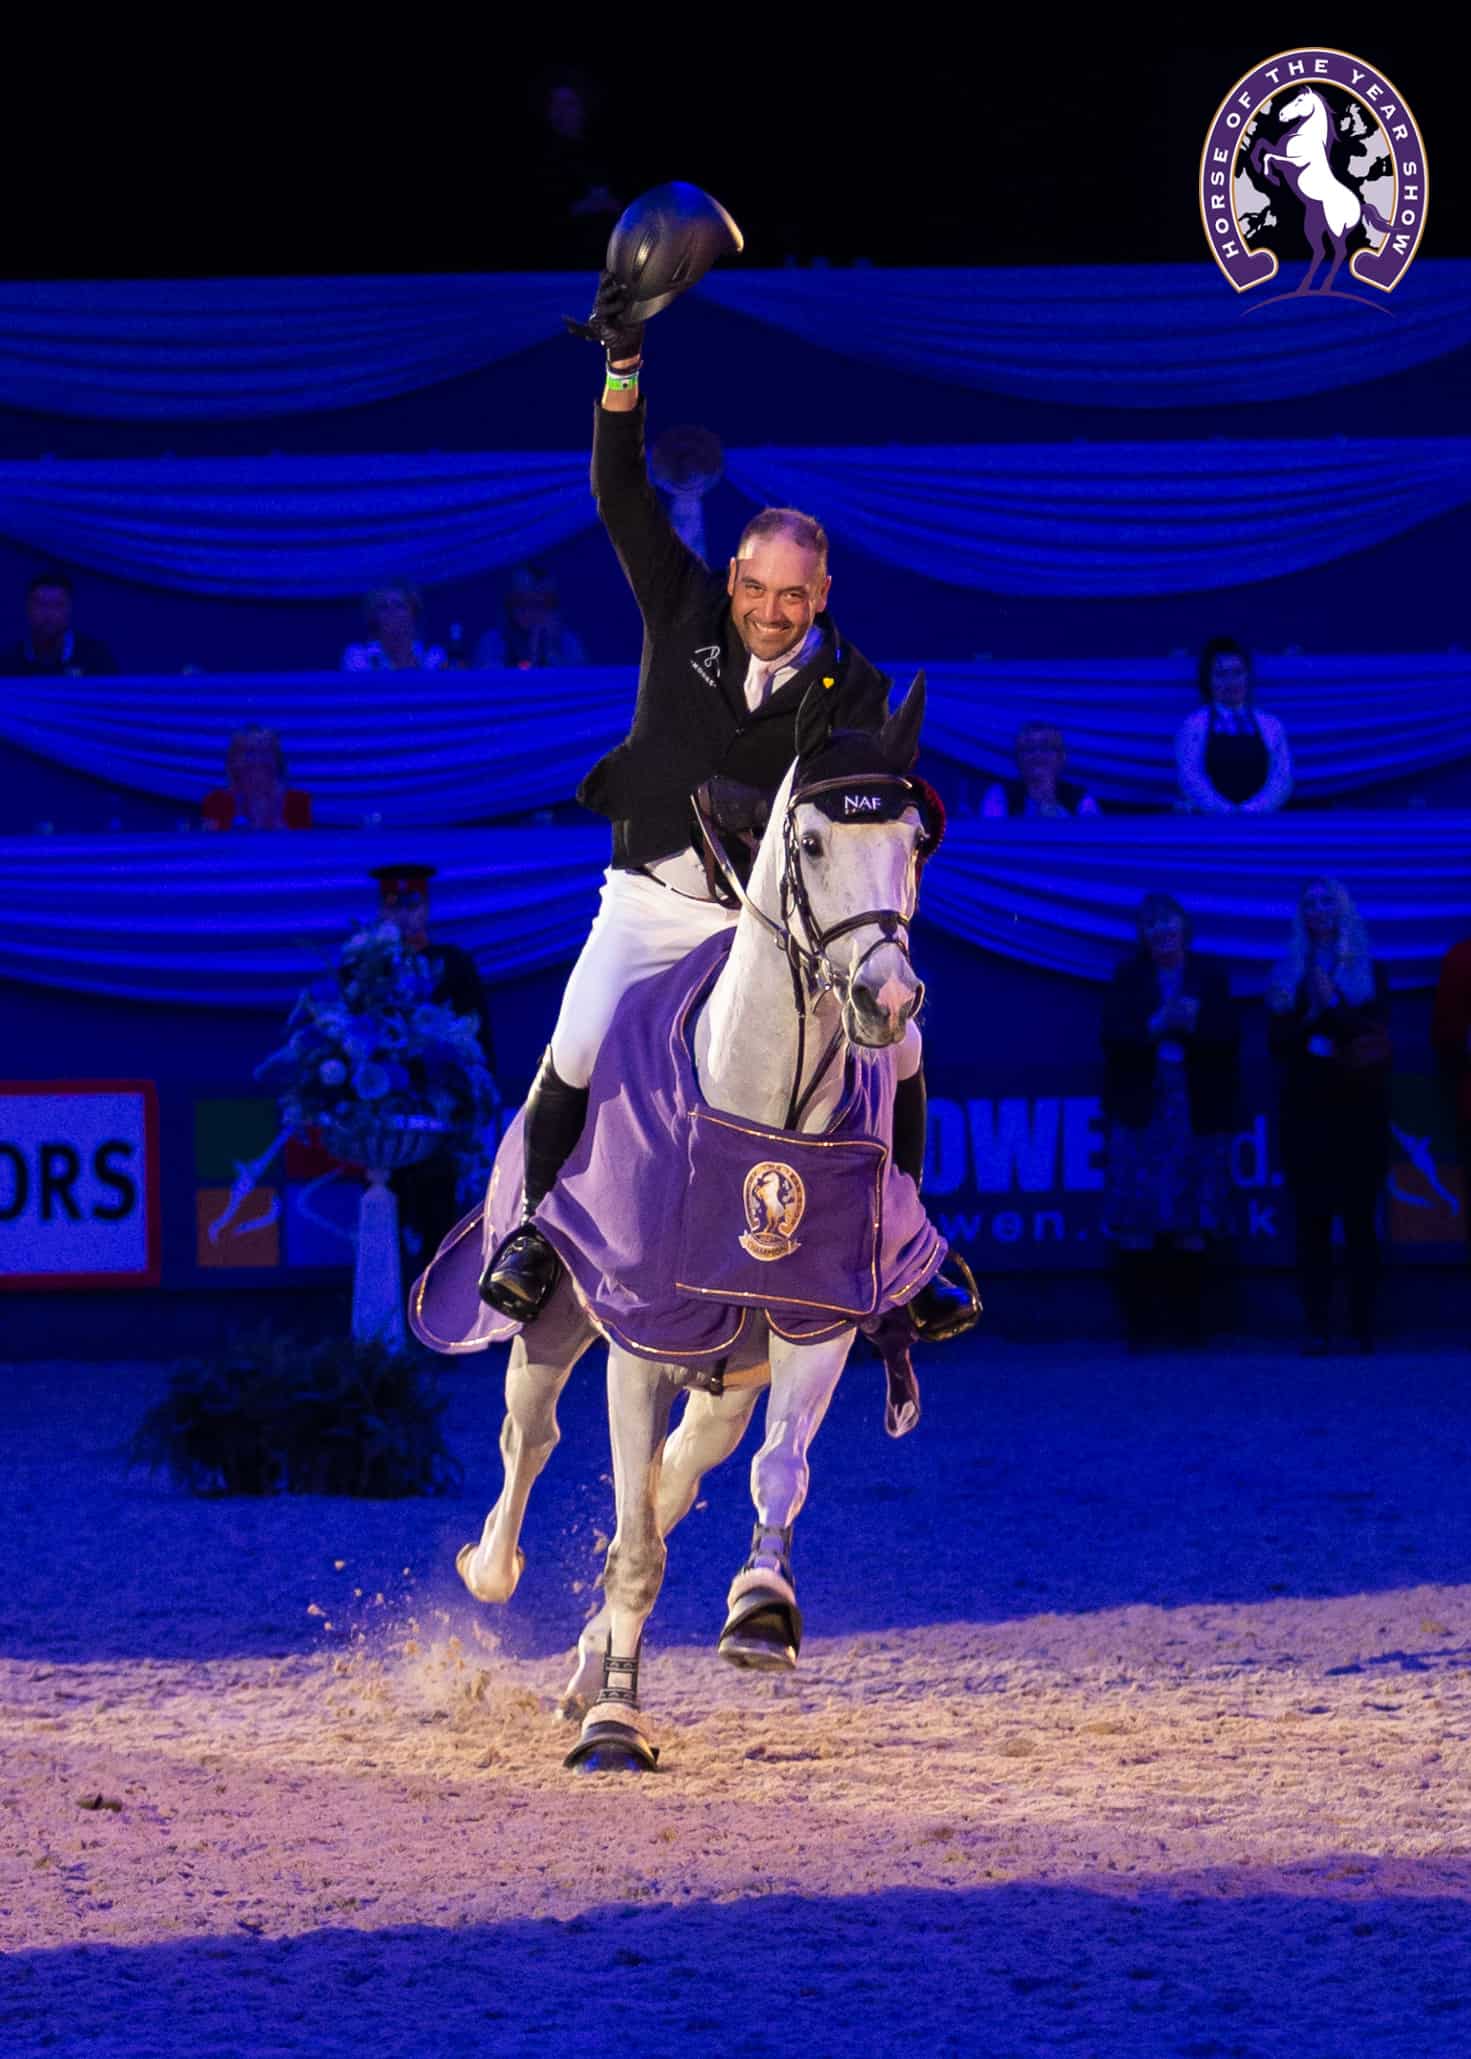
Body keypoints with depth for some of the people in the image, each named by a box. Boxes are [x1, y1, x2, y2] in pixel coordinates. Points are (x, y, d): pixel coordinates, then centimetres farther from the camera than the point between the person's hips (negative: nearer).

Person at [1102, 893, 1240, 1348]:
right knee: (1135, 1225, -7)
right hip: (1140, 1110, 0)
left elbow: (1228, 1036, 1)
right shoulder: (1129, 977, 10)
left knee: (1192, 1225, -2)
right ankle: (1139, 1323, -7)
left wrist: (1192, 1024, -15)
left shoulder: (1209, 976, 10)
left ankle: (1187, 1323, 0)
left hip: (1195, 1110, 0)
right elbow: (1113, 1035, -1)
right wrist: (1156, 1026, -15)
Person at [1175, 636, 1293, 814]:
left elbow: (1282, 780, 5)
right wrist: (1226, 811, -17)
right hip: (1209, 822, -1)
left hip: (1259, 822, 1)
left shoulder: (1271, 726, 13)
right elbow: (1190, 779, -2)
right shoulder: (1193, 726, 8)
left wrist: (1252, 809, -13)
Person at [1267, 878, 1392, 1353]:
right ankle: (1316, 1327, -8)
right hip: (1307, 1111, 1)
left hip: (1359, 1108, -1)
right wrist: (1282, 1016, -9)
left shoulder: (1369, 973, 8)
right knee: (1312, 1220, -5)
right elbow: (1279, 1047, 10)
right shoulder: (1289, 974, 12)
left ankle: (1364, 1327, -5)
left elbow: (1375, 1034, -4)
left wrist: (1334, 1006, -15)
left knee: (1359, 1218, -5)